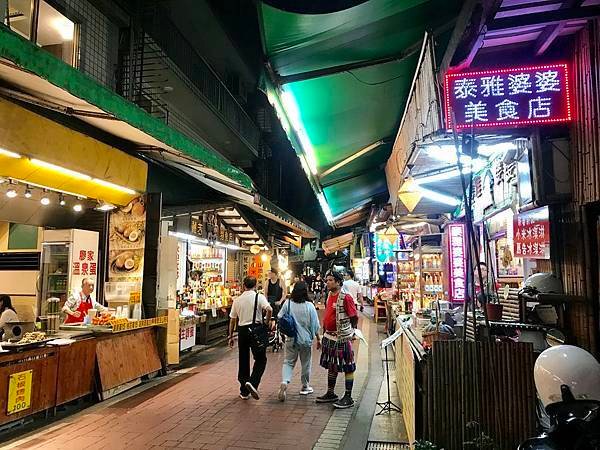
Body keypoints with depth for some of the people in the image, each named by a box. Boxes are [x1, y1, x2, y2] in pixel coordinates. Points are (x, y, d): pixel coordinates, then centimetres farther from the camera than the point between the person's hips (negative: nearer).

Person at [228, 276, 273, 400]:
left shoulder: (237, 300, 8)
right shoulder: (259, 297, -3)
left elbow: (232, 320, 11)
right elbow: (269, 309, -21)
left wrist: (230, 336, 18)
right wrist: (266, 323, -5)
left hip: (242, 330, 4)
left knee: (243, 361, 13)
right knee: (260, 359, 8)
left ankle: (244, 392, 19)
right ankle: (252, 383, -13)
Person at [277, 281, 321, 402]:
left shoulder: (287, 304, -7)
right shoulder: (309, 306, -12)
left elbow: (280, 319, 0)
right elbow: (315, 326, -6)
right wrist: (318, 339, 5)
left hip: (291, 339, 1)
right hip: (306, 339, -1)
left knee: (288, 362, 11)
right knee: (306, 364, 15)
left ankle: (284, 382, -11)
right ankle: (305, 387, 28)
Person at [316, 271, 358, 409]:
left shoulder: (345, 298, -16)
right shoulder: (329, 296, 10)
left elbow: (355, 318, -13)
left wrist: (349, 332, -4)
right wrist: (324, 333, 18)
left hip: (342, 338, -9)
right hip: (329, 337, 9)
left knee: (347, 368, 3)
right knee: (331, 366, 18)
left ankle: (348, 398, 11)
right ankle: (330, 394, 31)